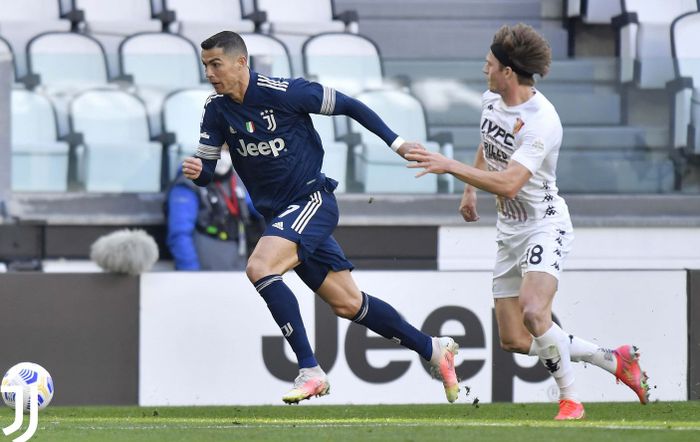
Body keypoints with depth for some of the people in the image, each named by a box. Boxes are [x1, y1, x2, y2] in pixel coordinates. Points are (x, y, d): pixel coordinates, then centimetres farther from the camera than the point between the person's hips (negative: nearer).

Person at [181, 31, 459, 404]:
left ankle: (309, 370, -25)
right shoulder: (217, 109, 0)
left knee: (259, 268, -28)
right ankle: (433, 349, 26)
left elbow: (347, 105, -7)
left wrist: (395, 143, -7)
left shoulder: (283, 92, -17)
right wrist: (195, 171, -23)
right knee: (348, 304, 9)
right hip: (279, 215, 7)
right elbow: (206, 168, 2)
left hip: (312, 201, -7)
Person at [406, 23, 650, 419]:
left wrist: (449, 165, -33)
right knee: (514, 340, 5)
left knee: (534, 313, -32)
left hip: (545, 225, -9)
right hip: (510, 229, 9)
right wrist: (469, 190, 24)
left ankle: (571, 401, -15)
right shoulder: (491, 100, 2)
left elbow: (509, 184, -34)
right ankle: (614, 360, 19)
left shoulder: (541, 121, -25)